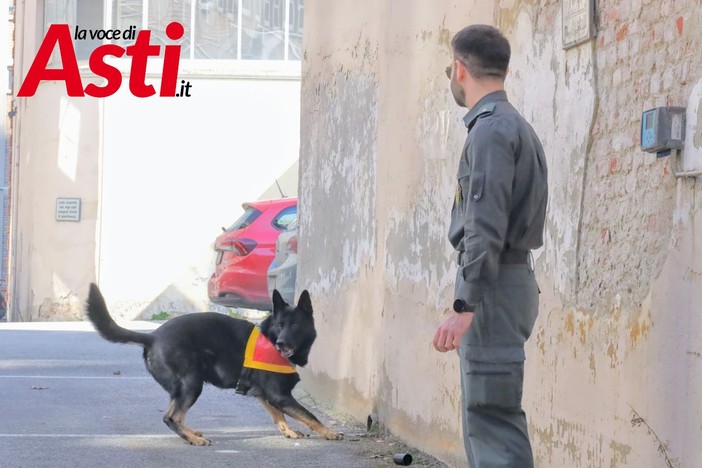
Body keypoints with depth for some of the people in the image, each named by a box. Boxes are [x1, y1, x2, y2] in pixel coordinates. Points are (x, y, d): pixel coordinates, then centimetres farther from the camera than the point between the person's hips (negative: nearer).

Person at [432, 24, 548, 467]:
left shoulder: (492, 129, -13)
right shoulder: (517, 127, 19)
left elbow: (486, 227, -21)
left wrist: (464, 306, -23)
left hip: (492, 285, -10)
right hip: (513, 278, 10)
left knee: (493, 416, -12)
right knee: (483, 418, 13)